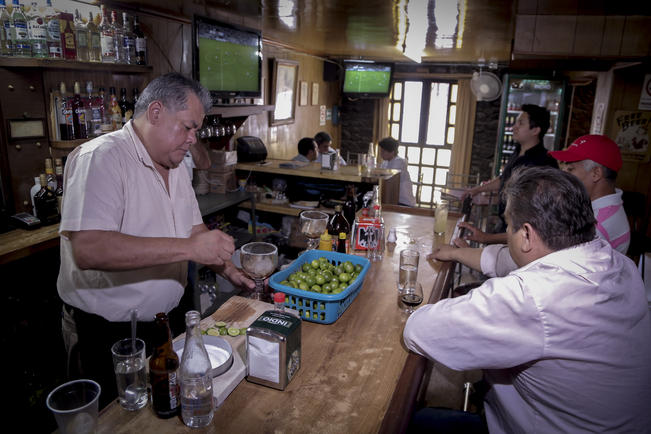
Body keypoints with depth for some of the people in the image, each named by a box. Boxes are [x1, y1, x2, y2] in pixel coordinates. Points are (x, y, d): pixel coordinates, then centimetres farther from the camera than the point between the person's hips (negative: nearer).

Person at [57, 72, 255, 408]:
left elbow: (194, 229, 14)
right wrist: (188, 248, -34)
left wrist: (230, 271, -1)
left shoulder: (175, 167, 7)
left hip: (167, 316, 8)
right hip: (108, 333, -7)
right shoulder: (101, 158, -21)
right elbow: (87, 249, -34)